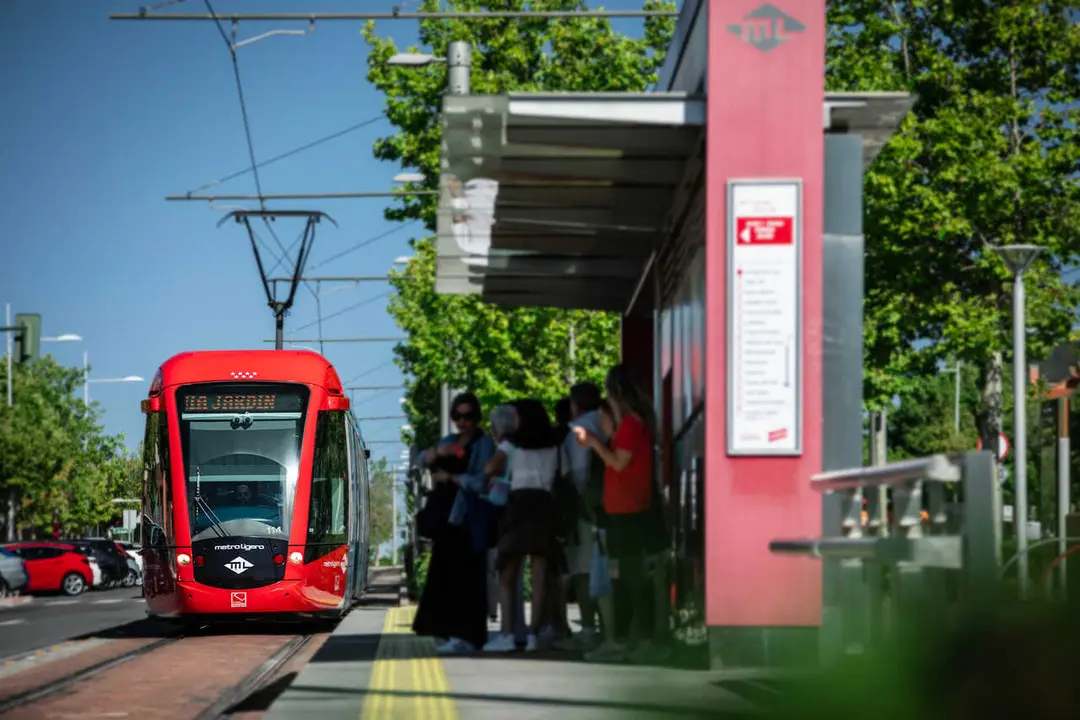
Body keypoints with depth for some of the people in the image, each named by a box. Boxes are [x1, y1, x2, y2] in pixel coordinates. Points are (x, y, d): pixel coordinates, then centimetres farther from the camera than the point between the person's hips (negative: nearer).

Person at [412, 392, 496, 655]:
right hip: (445, 515, 8)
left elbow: (480, 481, -13)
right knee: (444, 576, 6)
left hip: (467, 518, -8)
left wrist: (449, 478, -4)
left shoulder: (483, 444, -3)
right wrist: (438, 452, -10)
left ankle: (465, 635, -13)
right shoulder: (450, 441, 20)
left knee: (463, 577, -11)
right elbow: (424, 460, 10)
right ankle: (452, 632, 11)